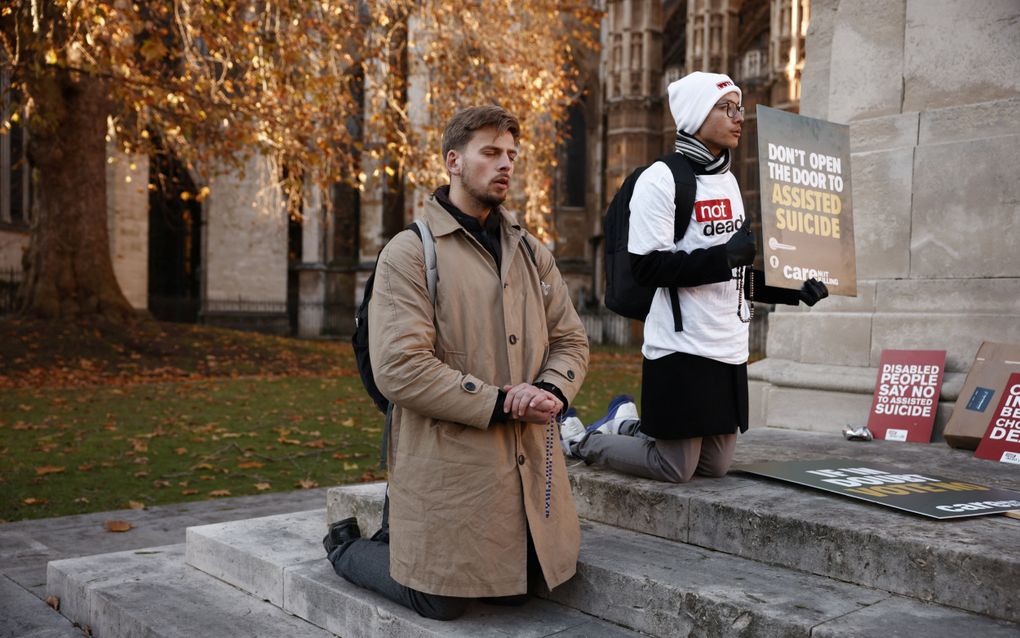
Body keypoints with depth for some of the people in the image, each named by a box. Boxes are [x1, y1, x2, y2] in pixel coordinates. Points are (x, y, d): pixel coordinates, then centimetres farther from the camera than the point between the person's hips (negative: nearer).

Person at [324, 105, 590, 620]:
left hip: (530, 464, 6)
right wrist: (498, 403, -19)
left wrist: (551, 391, -10)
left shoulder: (531, 252, 12)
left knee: (513, 593, 14)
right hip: (451, 469, -6)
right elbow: (399, 367, -18)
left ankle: (407, 538, 35)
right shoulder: (410, 253, -8)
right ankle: (347, 545, 28)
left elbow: (571, 339, 12)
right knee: (441, 603, 1)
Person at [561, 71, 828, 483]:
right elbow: (647, 266, -18)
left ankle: (627, 425, 32)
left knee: (715, 466, 13)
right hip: (681, 351, -8)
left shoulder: (727, 180, 15)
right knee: (676, 469, 0)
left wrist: (792, 291, 10)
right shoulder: (662, 179, -10)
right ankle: (580, 440, 19)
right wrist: (724, 256, -25)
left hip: (728, 352, 8)